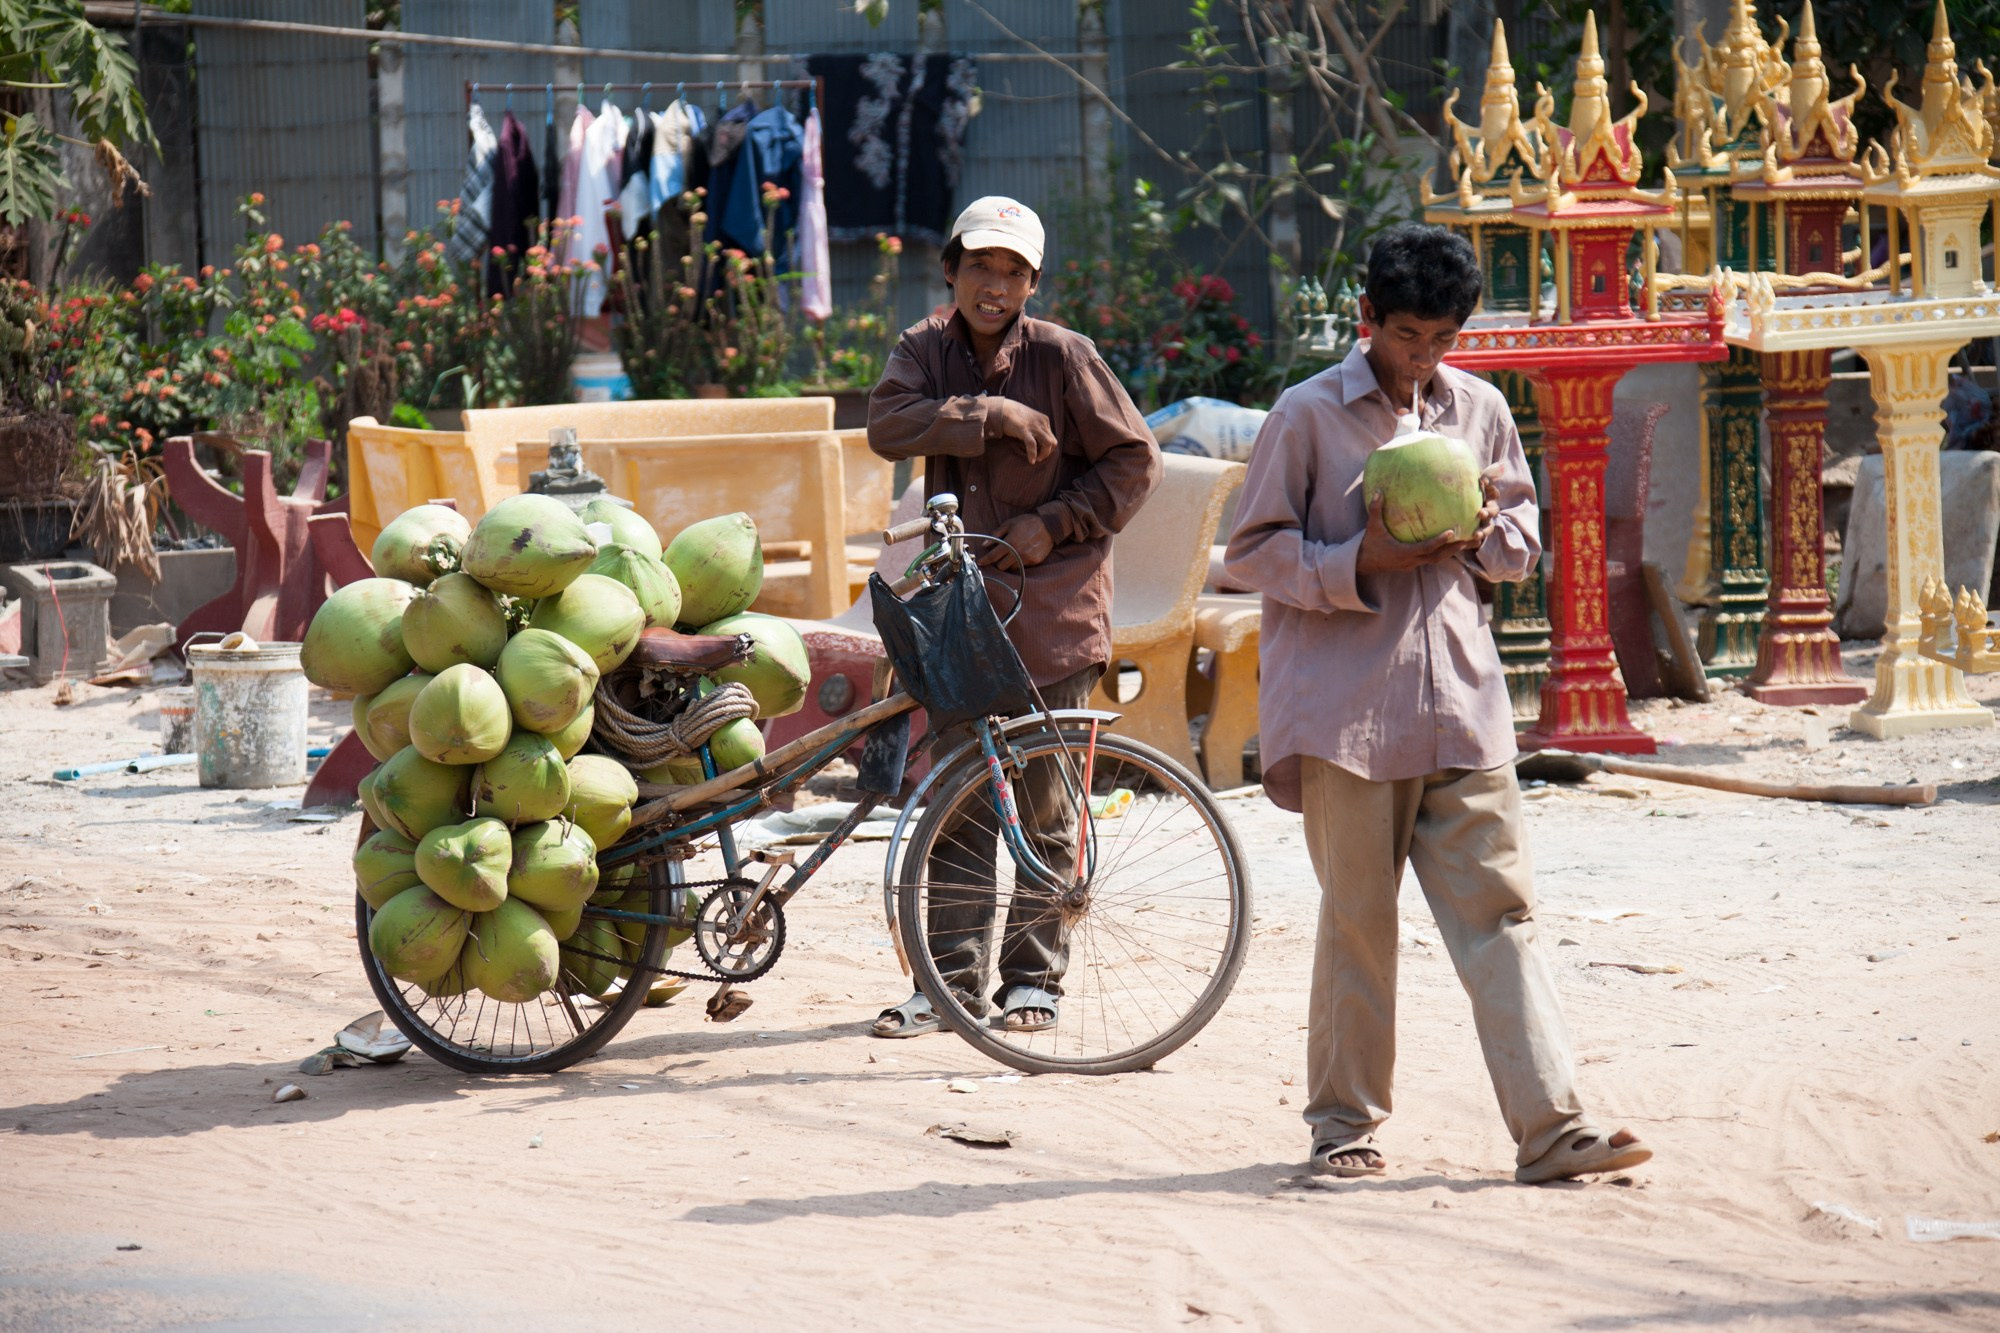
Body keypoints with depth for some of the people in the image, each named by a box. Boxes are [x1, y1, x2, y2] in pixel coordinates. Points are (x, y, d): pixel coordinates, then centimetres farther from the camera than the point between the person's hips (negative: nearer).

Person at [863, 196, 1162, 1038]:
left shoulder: (1061, 356, -5)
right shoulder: (926, 350, 6)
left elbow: (1133, 461, -2)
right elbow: (889, 424, -13)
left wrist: (1054, 524, -12)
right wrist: (992, 418, -20)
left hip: (1049, 604, -3)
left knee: (1043, 802, 1)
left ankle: (1034, 976, 11)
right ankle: (951, 980, 7)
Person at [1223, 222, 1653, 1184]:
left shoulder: (1479, 410, 11)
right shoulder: (1308, 415, -2)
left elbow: (1523, 542, 20)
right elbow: (1254, 553, -1)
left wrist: (1486, 532, -4)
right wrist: (1362, 563, -15)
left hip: (1460, 705, 3)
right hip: (1345, 702, -3)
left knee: (1498, 907, -3)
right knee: (1357, 918, 3)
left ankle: (1550, 1127, -7)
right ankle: (1345, 1122, 15)